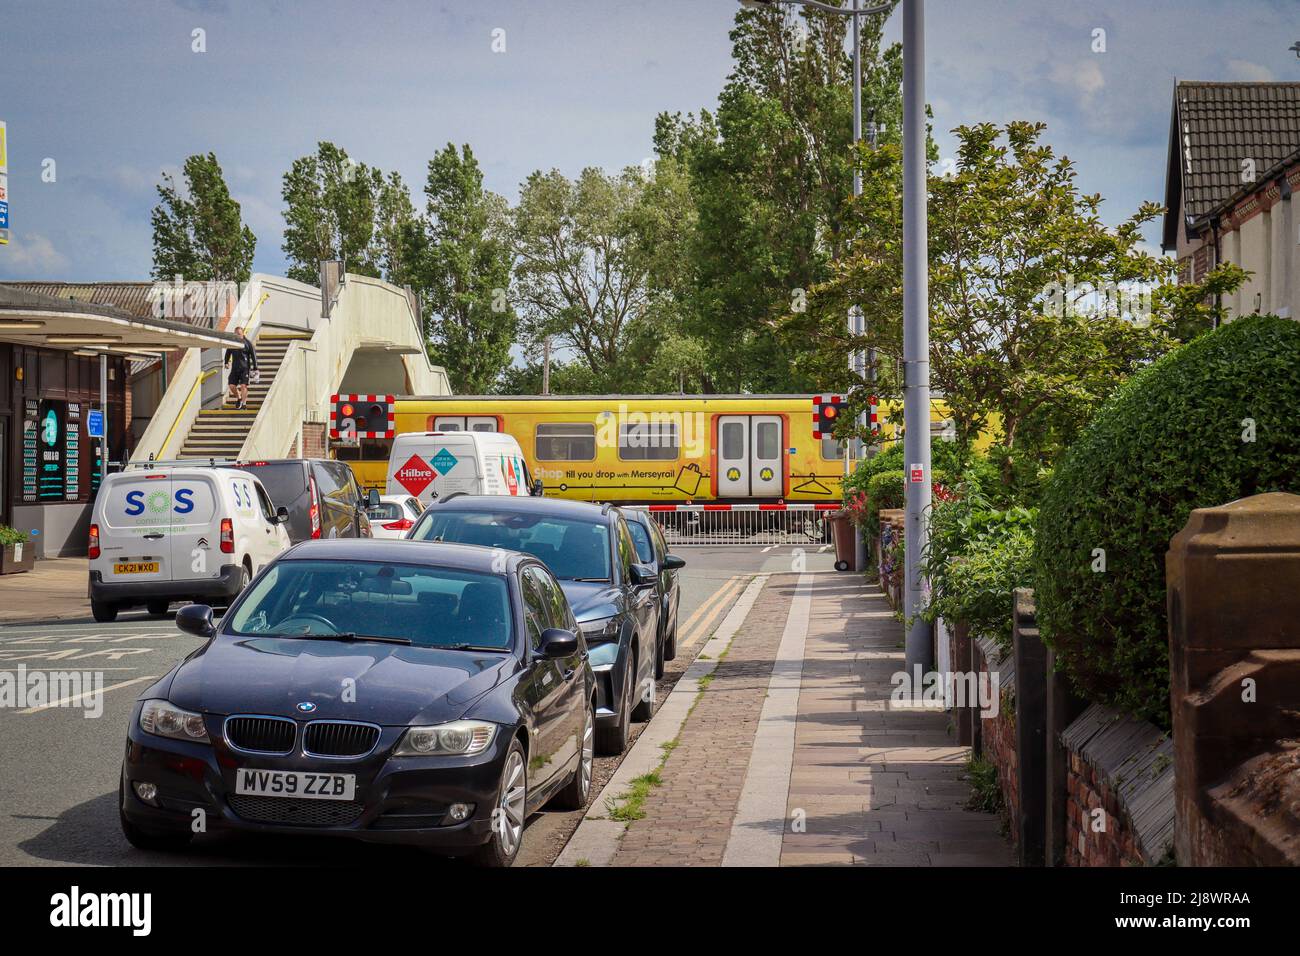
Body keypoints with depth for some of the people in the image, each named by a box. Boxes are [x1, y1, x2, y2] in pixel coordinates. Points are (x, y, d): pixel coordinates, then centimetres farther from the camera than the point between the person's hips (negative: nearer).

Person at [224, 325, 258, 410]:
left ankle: (243, 403, -4)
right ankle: (239, 398, 24)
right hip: (235, 368, 4)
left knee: (243, 385, -11)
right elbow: (228, 353, 21)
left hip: (245, 368, -4)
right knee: (232, 386, -1)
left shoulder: (247, 343, -3)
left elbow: (253, 355, 0)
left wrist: (255, 368, -3)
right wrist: (226, 362, 7)